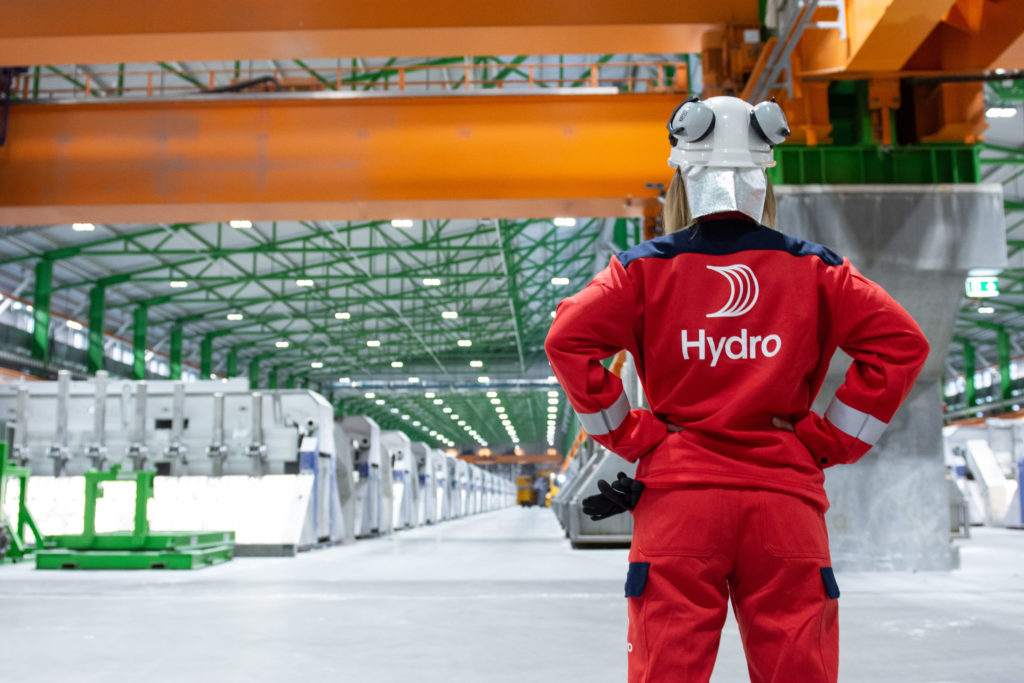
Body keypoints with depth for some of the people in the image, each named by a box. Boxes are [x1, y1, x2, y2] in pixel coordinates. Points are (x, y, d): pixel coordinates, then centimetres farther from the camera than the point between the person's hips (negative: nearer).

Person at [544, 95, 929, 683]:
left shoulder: (645, 267, 2)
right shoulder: (812, 269, 5)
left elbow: (569, 338, -8)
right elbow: (901, 342, 0)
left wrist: (628, 435, 1)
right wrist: (829, 441, 3)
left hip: (678, 491, -1)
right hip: (784, 495, 1)